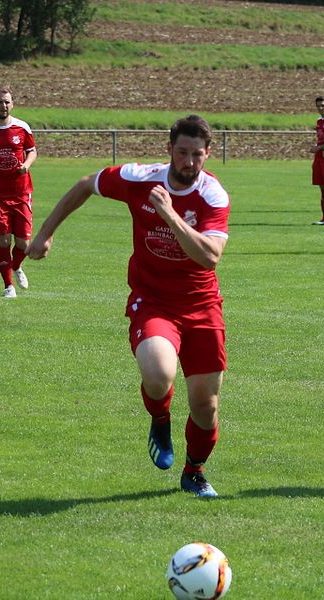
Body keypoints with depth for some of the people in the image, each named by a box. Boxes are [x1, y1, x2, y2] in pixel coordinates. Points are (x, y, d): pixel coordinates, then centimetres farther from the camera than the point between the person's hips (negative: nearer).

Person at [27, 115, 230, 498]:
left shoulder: (214, 196, -14)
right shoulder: (137, 179, -11)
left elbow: (210, 256, -29)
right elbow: (85, 186, 9)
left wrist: (171, 215, -37)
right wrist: (45, 233, 14)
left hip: (201, 304, 1)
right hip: (151, 302, -1)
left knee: (205, 401, 3)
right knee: (158, 374, -30)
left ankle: (194, 471, 34)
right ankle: (160, 424, 7)